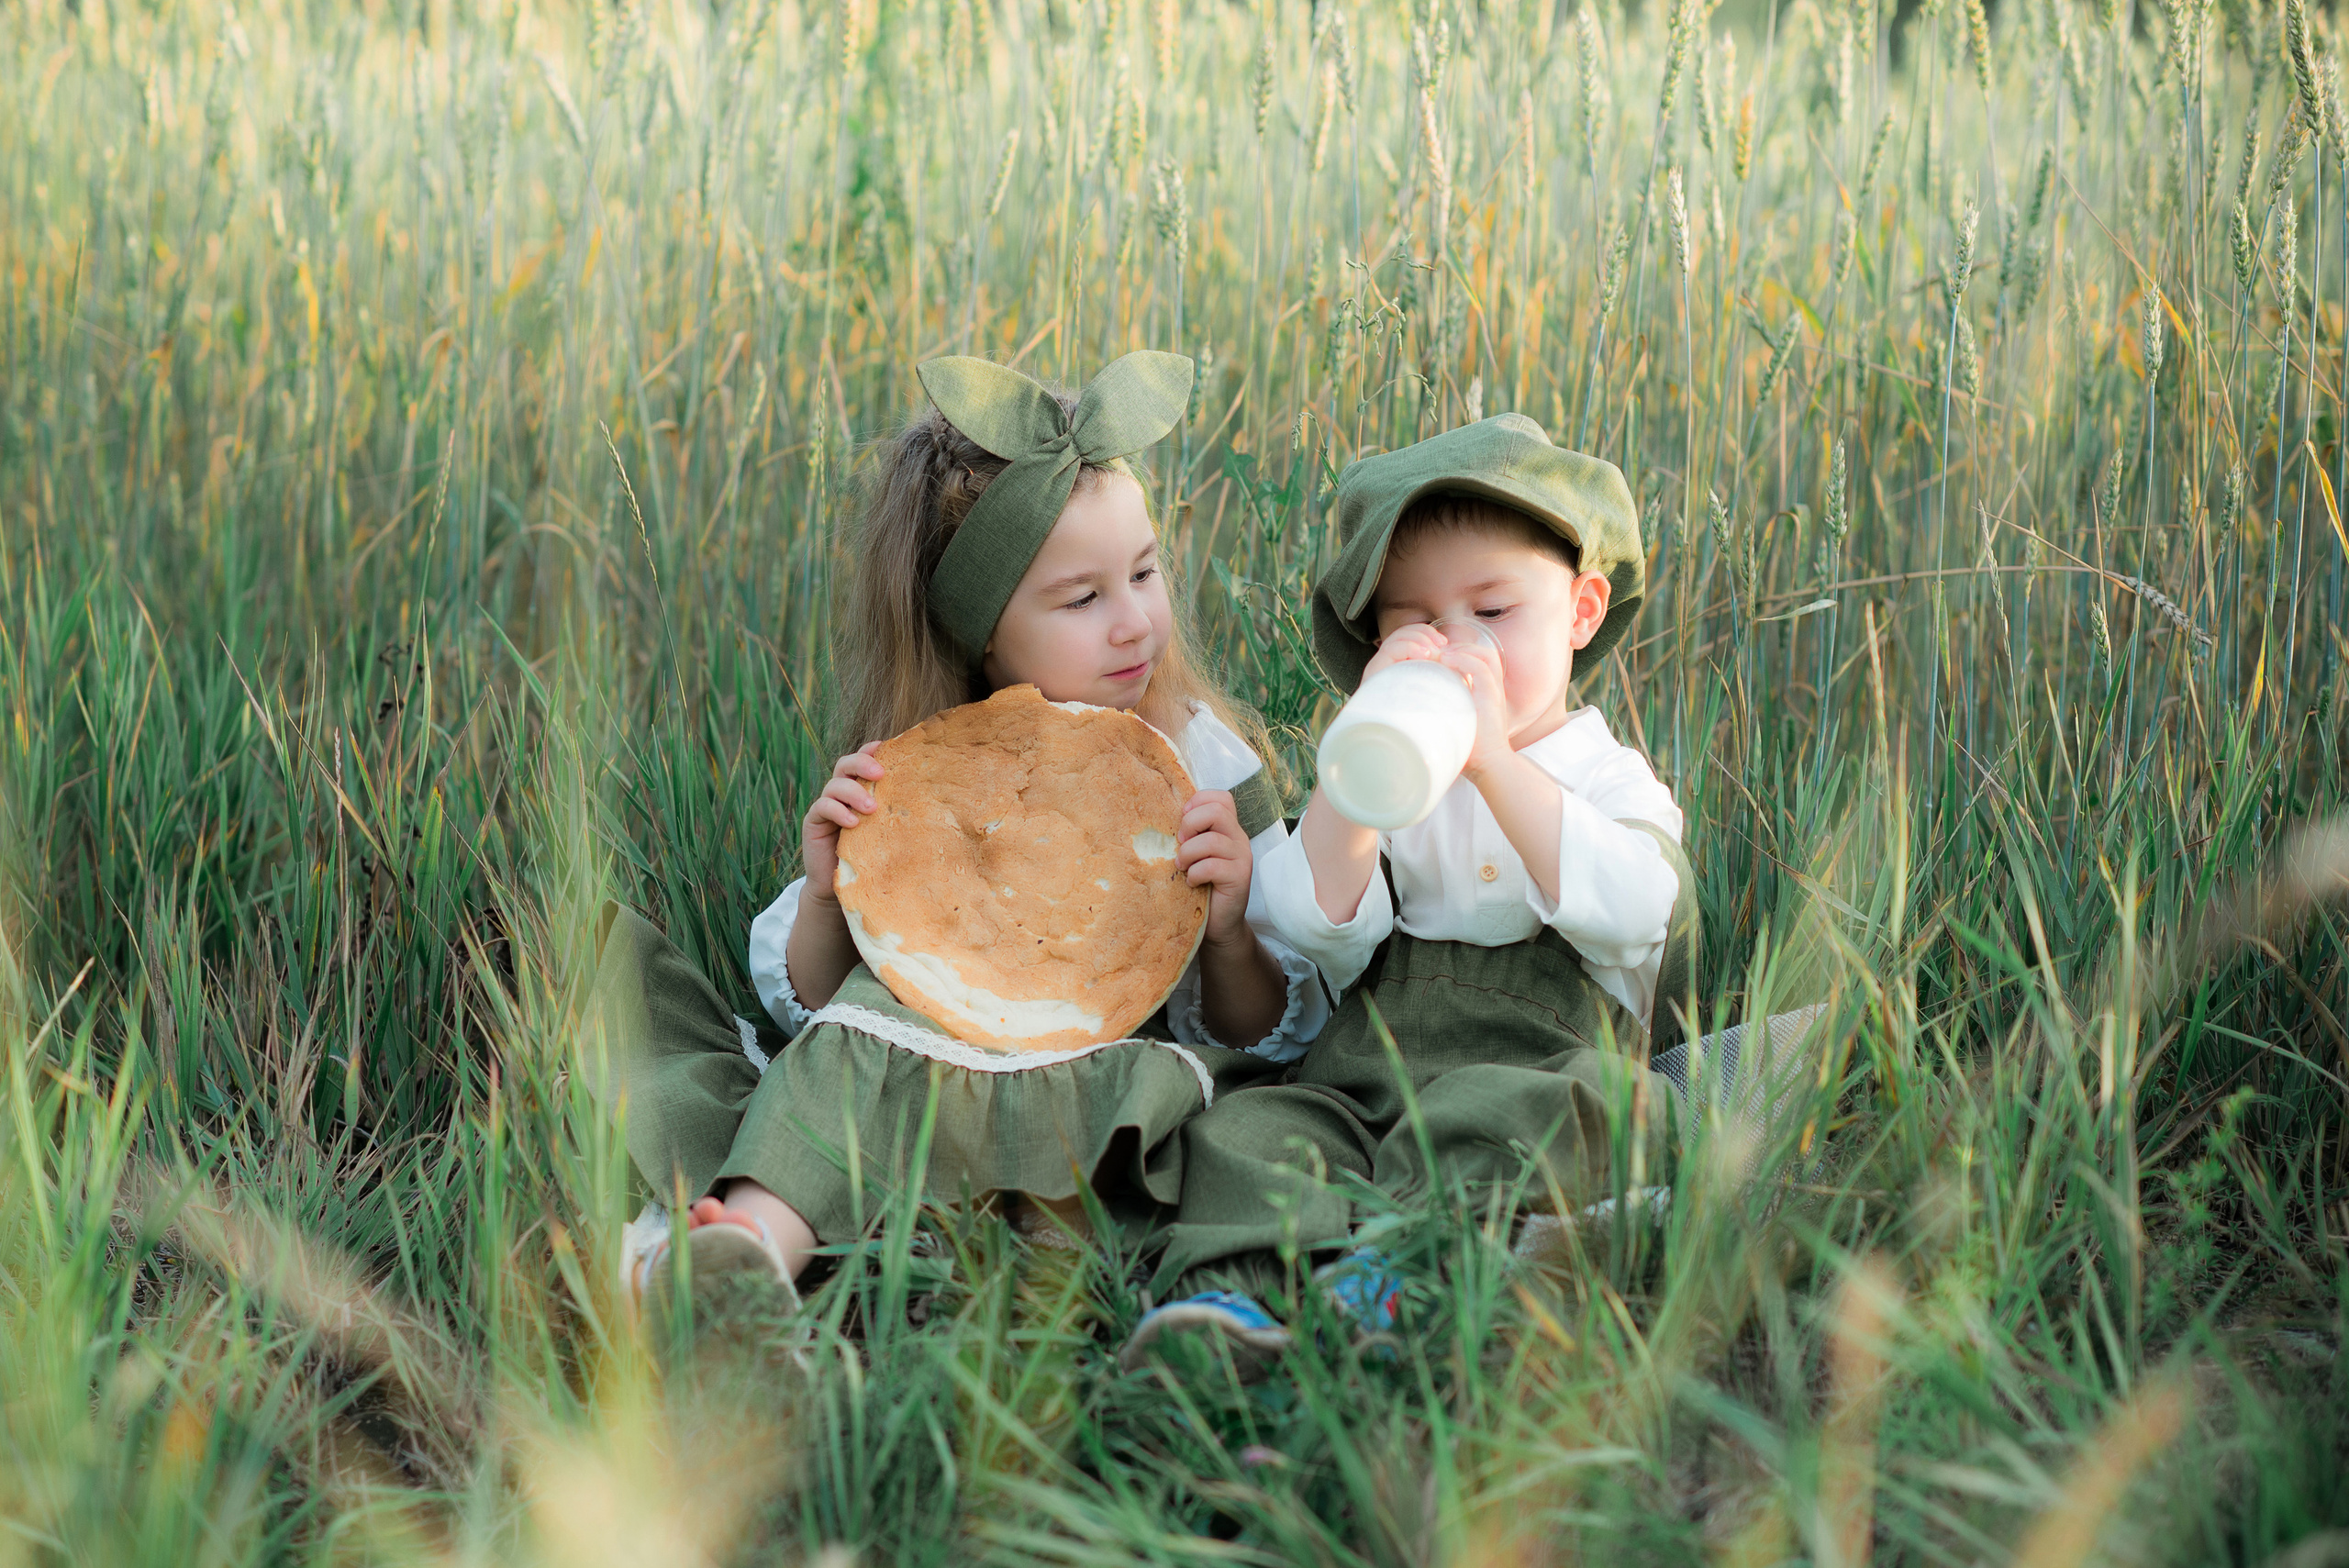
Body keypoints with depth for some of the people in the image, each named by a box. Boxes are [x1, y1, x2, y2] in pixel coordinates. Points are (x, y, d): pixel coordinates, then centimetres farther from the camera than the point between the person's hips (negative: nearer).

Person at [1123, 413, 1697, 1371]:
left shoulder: (1612, 780, 10)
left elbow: (1627, 911, -13)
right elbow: (1316, 922, 0)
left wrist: (1495, 759, -18)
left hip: (1537, 1060, -3)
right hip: (1367, 1069, 3)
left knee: (1509, 1113, -35)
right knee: (1247, 1131, -24)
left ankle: (1391, 1262, -51)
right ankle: (1239, 1287, -48)